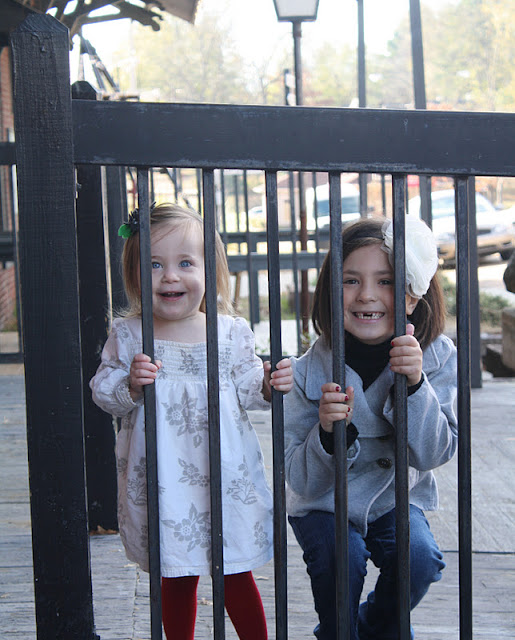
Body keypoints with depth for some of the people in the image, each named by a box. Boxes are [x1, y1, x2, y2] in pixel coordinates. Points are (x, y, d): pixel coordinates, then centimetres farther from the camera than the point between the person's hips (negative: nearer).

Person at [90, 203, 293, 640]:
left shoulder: (232, 333, -3)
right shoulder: (127, 335, -3)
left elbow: (245, 390, 4)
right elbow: (103, 392, 0)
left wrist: (268, 386, -16)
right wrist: (130, 385, -20)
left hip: (225, 477, 0)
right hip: (162, 483, 1)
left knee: (236, 575, 9)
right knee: (176, 580, 14)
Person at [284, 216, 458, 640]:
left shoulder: (437, 357, -13)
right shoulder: (310, 371, -18)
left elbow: (433, 455, -17)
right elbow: (301, 480, -15)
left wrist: (415, 384, -32)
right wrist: (327, 433, -36)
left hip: (394, 498, 2)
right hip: (323, 505, -1)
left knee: (420, 556, -24)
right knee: (340, 557, -28)